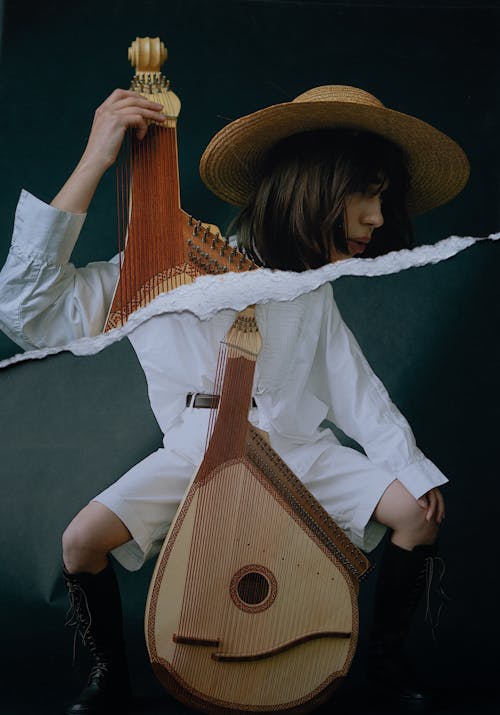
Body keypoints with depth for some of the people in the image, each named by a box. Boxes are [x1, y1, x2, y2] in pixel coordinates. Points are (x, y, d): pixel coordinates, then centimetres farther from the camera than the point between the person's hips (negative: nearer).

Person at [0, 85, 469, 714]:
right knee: (84, 538, -24)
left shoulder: (314, 292, 4)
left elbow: (354, 387, 8)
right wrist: (92, 166, -29)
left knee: (418, 512, -14)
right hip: (196, 456, -3)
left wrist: (411, 469, -9)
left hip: (298, 452, 4)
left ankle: (386, 661, 11)